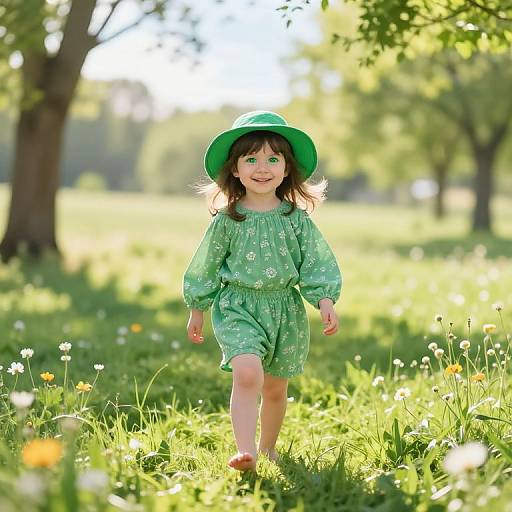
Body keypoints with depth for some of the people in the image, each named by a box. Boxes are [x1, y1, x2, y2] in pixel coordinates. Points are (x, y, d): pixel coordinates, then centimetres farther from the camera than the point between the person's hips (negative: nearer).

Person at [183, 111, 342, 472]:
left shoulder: (297, 220, 0)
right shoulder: (227, 221, -2)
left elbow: (317, 265, 2)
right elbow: (206, 267, 7)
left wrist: (326, 301, -10)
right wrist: (197, 311, 12)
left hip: (286, 310, 2)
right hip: (238, 308, -2)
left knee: (275, 388, 12)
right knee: (247, 373, -24)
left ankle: (268, 449, 31)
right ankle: (246, 451, -28)